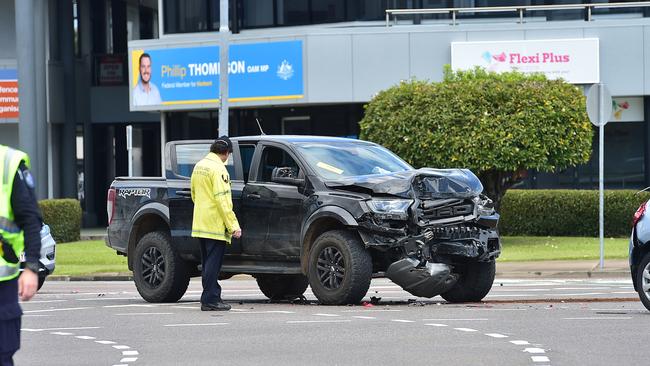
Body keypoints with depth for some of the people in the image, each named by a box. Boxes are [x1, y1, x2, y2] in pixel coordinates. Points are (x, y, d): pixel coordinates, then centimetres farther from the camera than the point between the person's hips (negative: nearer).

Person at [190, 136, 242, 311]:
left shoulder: (199, 166, 13)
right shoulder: (218, 169, -14)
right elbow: (222, 200, -19)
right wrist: (233, 225, -18)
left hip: (200, 223, 9)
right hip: (215, 225, -9)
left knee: (208, 263, 13)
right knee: (213, 263, -7)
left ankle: (213, 296, 18)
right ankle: (210, 300, -7)